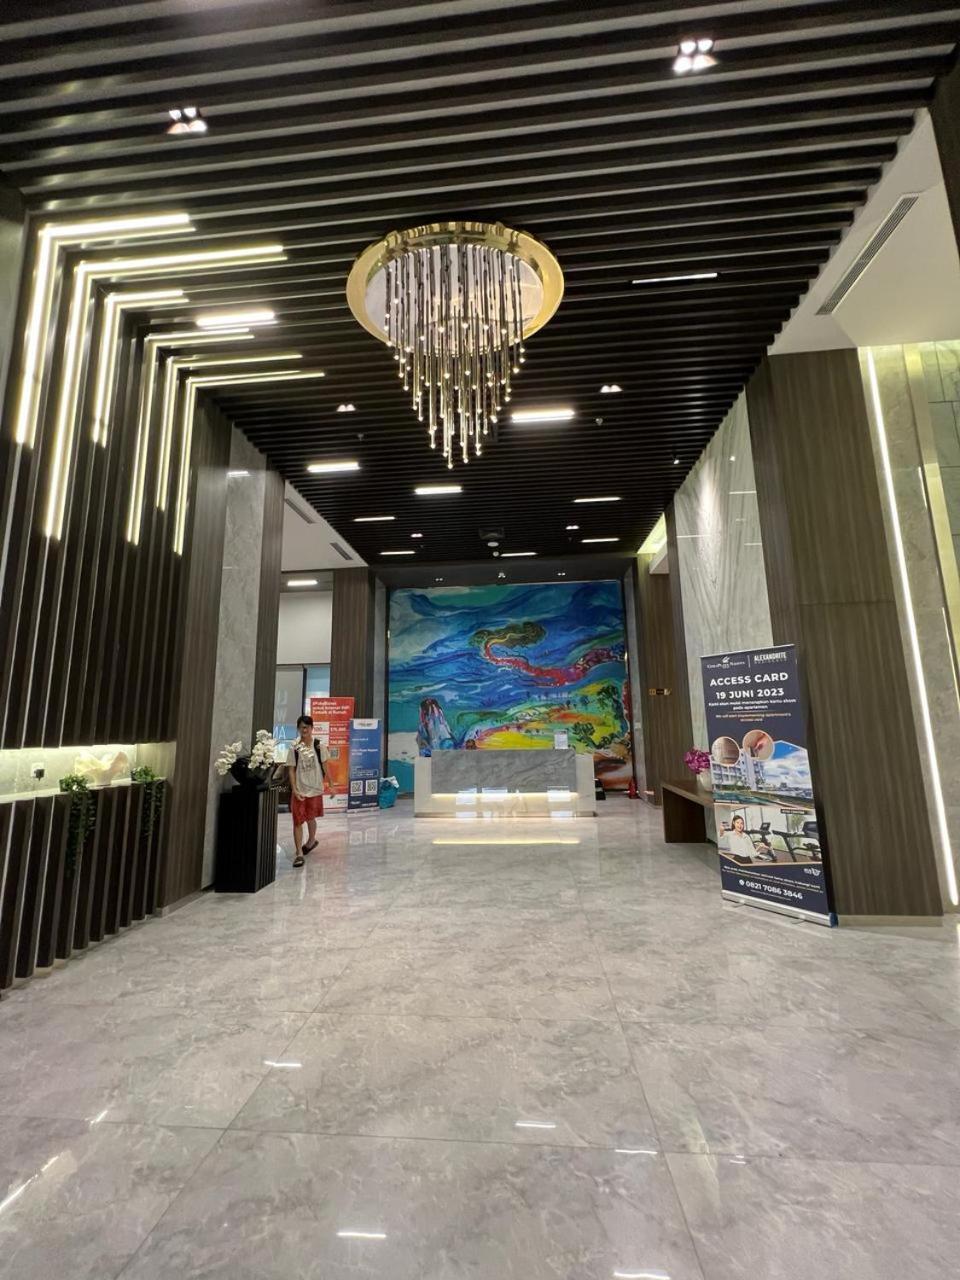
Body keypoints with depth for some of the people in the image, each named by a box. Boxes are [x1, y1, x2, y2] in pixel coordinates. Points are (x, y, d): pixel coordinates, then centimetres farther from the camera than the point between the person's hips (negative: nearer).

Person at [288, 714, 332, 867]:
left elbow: (325, 765, -1)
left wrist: (330, 784, -1)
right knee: (297, 821, -2)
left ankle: (311, 840, 42)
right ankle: (298, 853, 5)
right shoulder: (294, 747, -6)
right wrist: (294, 789, -11)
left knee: (310, 818, 15)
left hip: (315, 788, 0)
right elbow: (292, 770, -4)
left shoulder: (318, 745, -6)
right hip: (299, 789, 0)